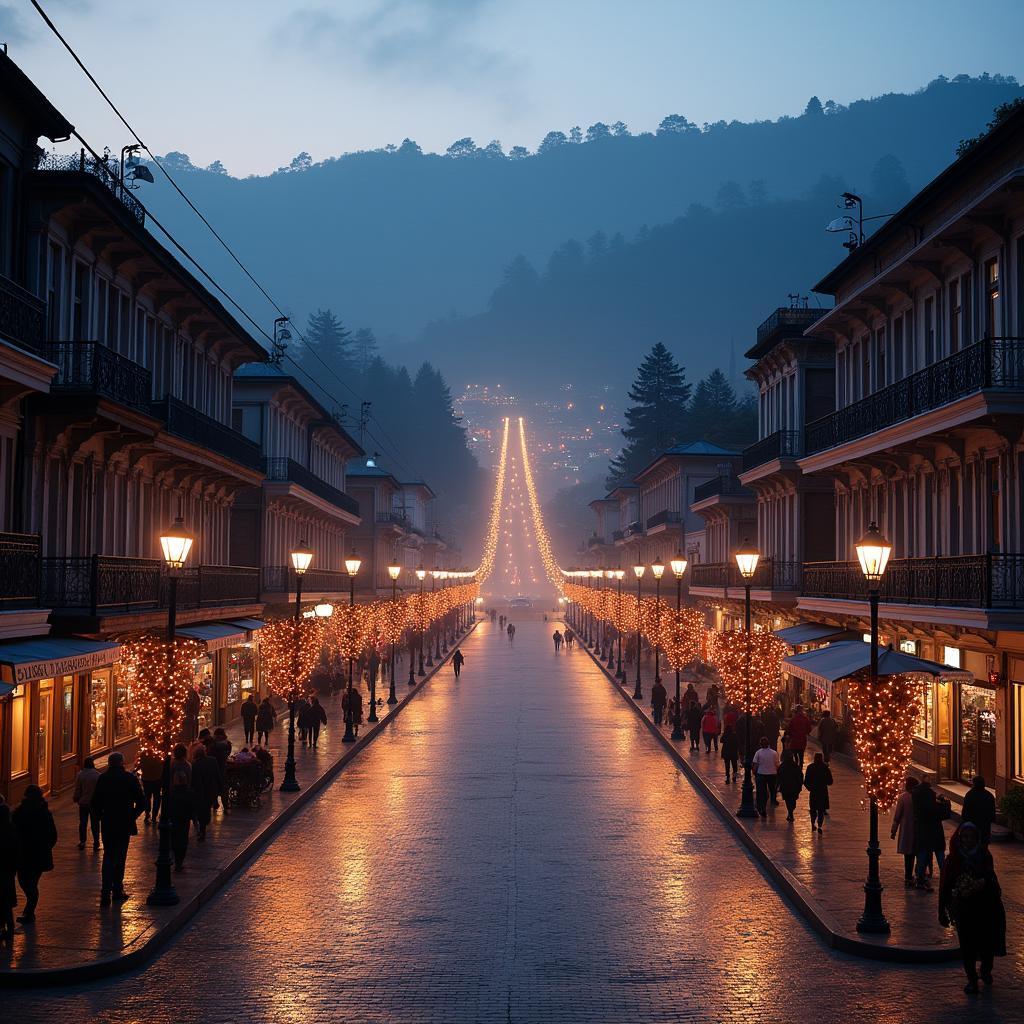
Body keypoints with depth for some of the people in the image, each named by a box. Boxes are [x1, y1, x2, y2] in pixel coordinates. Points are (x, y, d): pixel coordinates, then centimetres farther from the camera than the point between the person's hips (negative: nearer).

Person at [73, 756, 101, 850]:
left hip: (83, 803, 1)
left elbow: (77, 790, -4)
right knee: (95, 823, 7)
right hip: (95, 803, 0)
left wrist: (75, 799, 13)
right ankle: (96, 843, 7)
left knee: (83, 823, 11)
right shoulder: (97, 775, -10)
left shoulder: (80, 775, -9)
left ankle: (82, 842, 15)